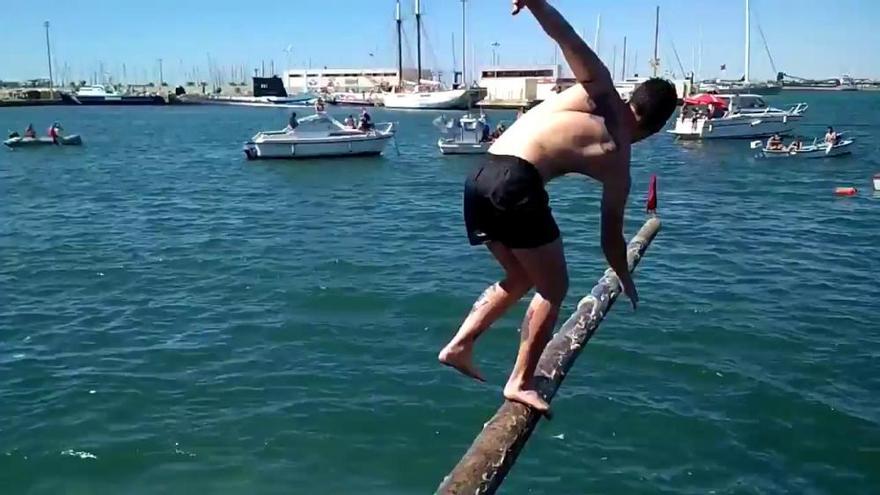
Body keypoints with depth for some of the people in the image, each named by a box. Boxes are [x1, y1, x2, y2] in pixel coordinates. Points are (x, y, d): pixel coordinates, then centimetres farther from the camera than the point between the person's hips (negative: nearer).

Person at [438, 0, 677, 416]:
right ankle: (520, 383, 10)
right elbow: (611, 236, 18)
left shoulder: (603, 95, 17)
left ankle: (459, 345, 18)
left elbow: (568, 39, 0)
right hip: (517, 183, -6)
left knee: (521, 278, 24)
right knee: (553, 288, 12)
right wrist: (627, 281, 35)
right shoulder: (618, 166, 9)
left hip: (481, 177, 6)